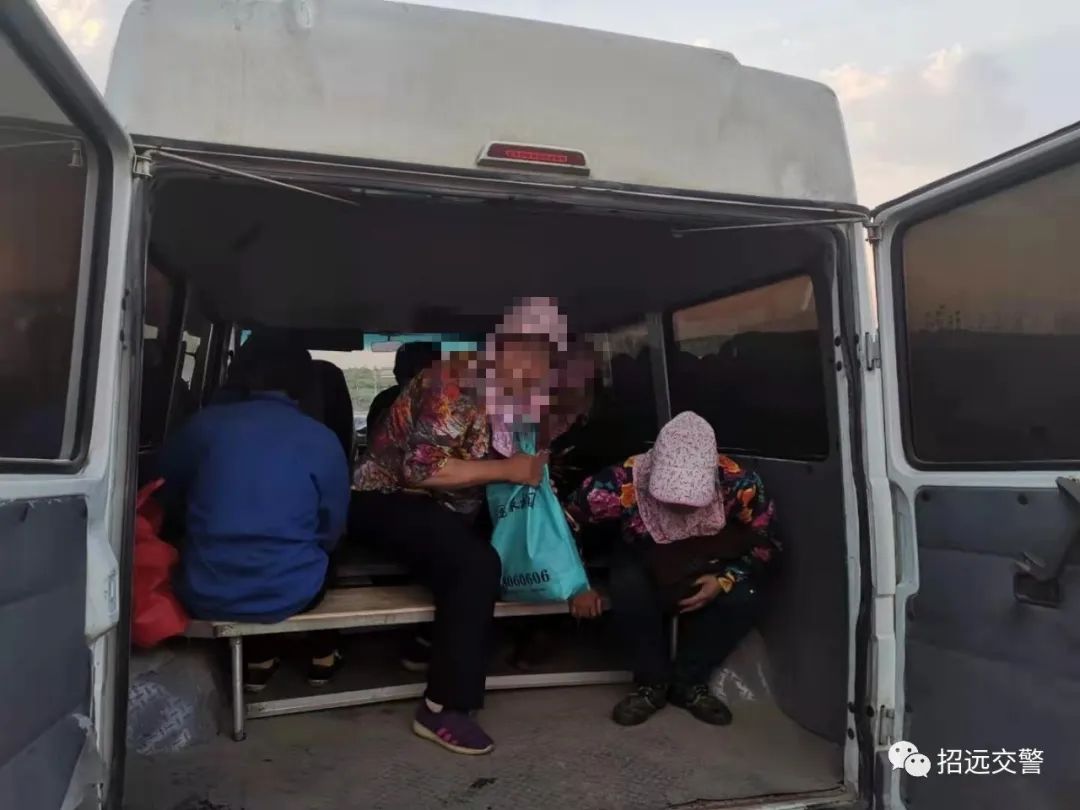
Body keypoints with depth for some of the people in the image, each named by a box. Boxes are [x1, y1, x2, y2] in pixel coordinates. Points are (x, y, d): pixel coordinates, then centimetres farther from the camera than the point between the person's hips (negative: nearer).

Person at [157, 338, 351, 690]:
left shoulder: (205, 422, -3)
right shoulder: (322, 440, -4)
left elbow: (167, 492, 13)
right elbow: (331, 532, 5)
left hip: (205, 594, 1)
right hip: (289, 594, -1)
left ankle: (259, 658, 29)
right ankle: (323, 656, 33)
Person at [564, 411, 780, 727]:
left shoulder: (738, 483, -29)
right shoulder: (624, 482, -33)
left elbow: (767, 542, -15)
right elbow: (564, 521, -20)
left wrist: (725, 580, -30)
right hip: (643, 566, -1)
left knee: (745, 594, -29)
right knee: (628, 588, -35)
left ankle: (688, 681, -7)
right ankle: (652, 682, -10)